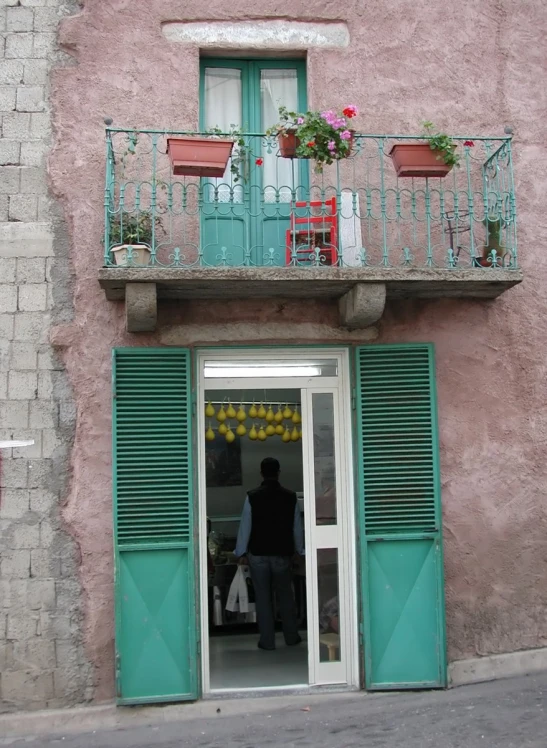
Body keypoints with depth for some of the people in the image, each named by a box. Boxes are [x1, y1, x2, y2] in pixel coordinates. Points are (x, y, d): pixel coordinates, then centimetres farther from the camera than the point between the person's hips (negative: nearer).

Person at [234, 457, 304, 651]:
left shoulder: (252, 497, -9)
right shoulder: (290, 497, -4)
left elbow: (245, 526, -6)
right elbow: (297, 527, 2)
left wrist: (241, 552, 3)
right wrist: (299, 550, 14)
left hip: (258, 554, -1)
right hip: (282, 554, 2)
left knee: (263, 598, 7)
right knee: (285, 596, 15)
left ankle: (267, 641, 10)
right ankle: (291, 637, 22)